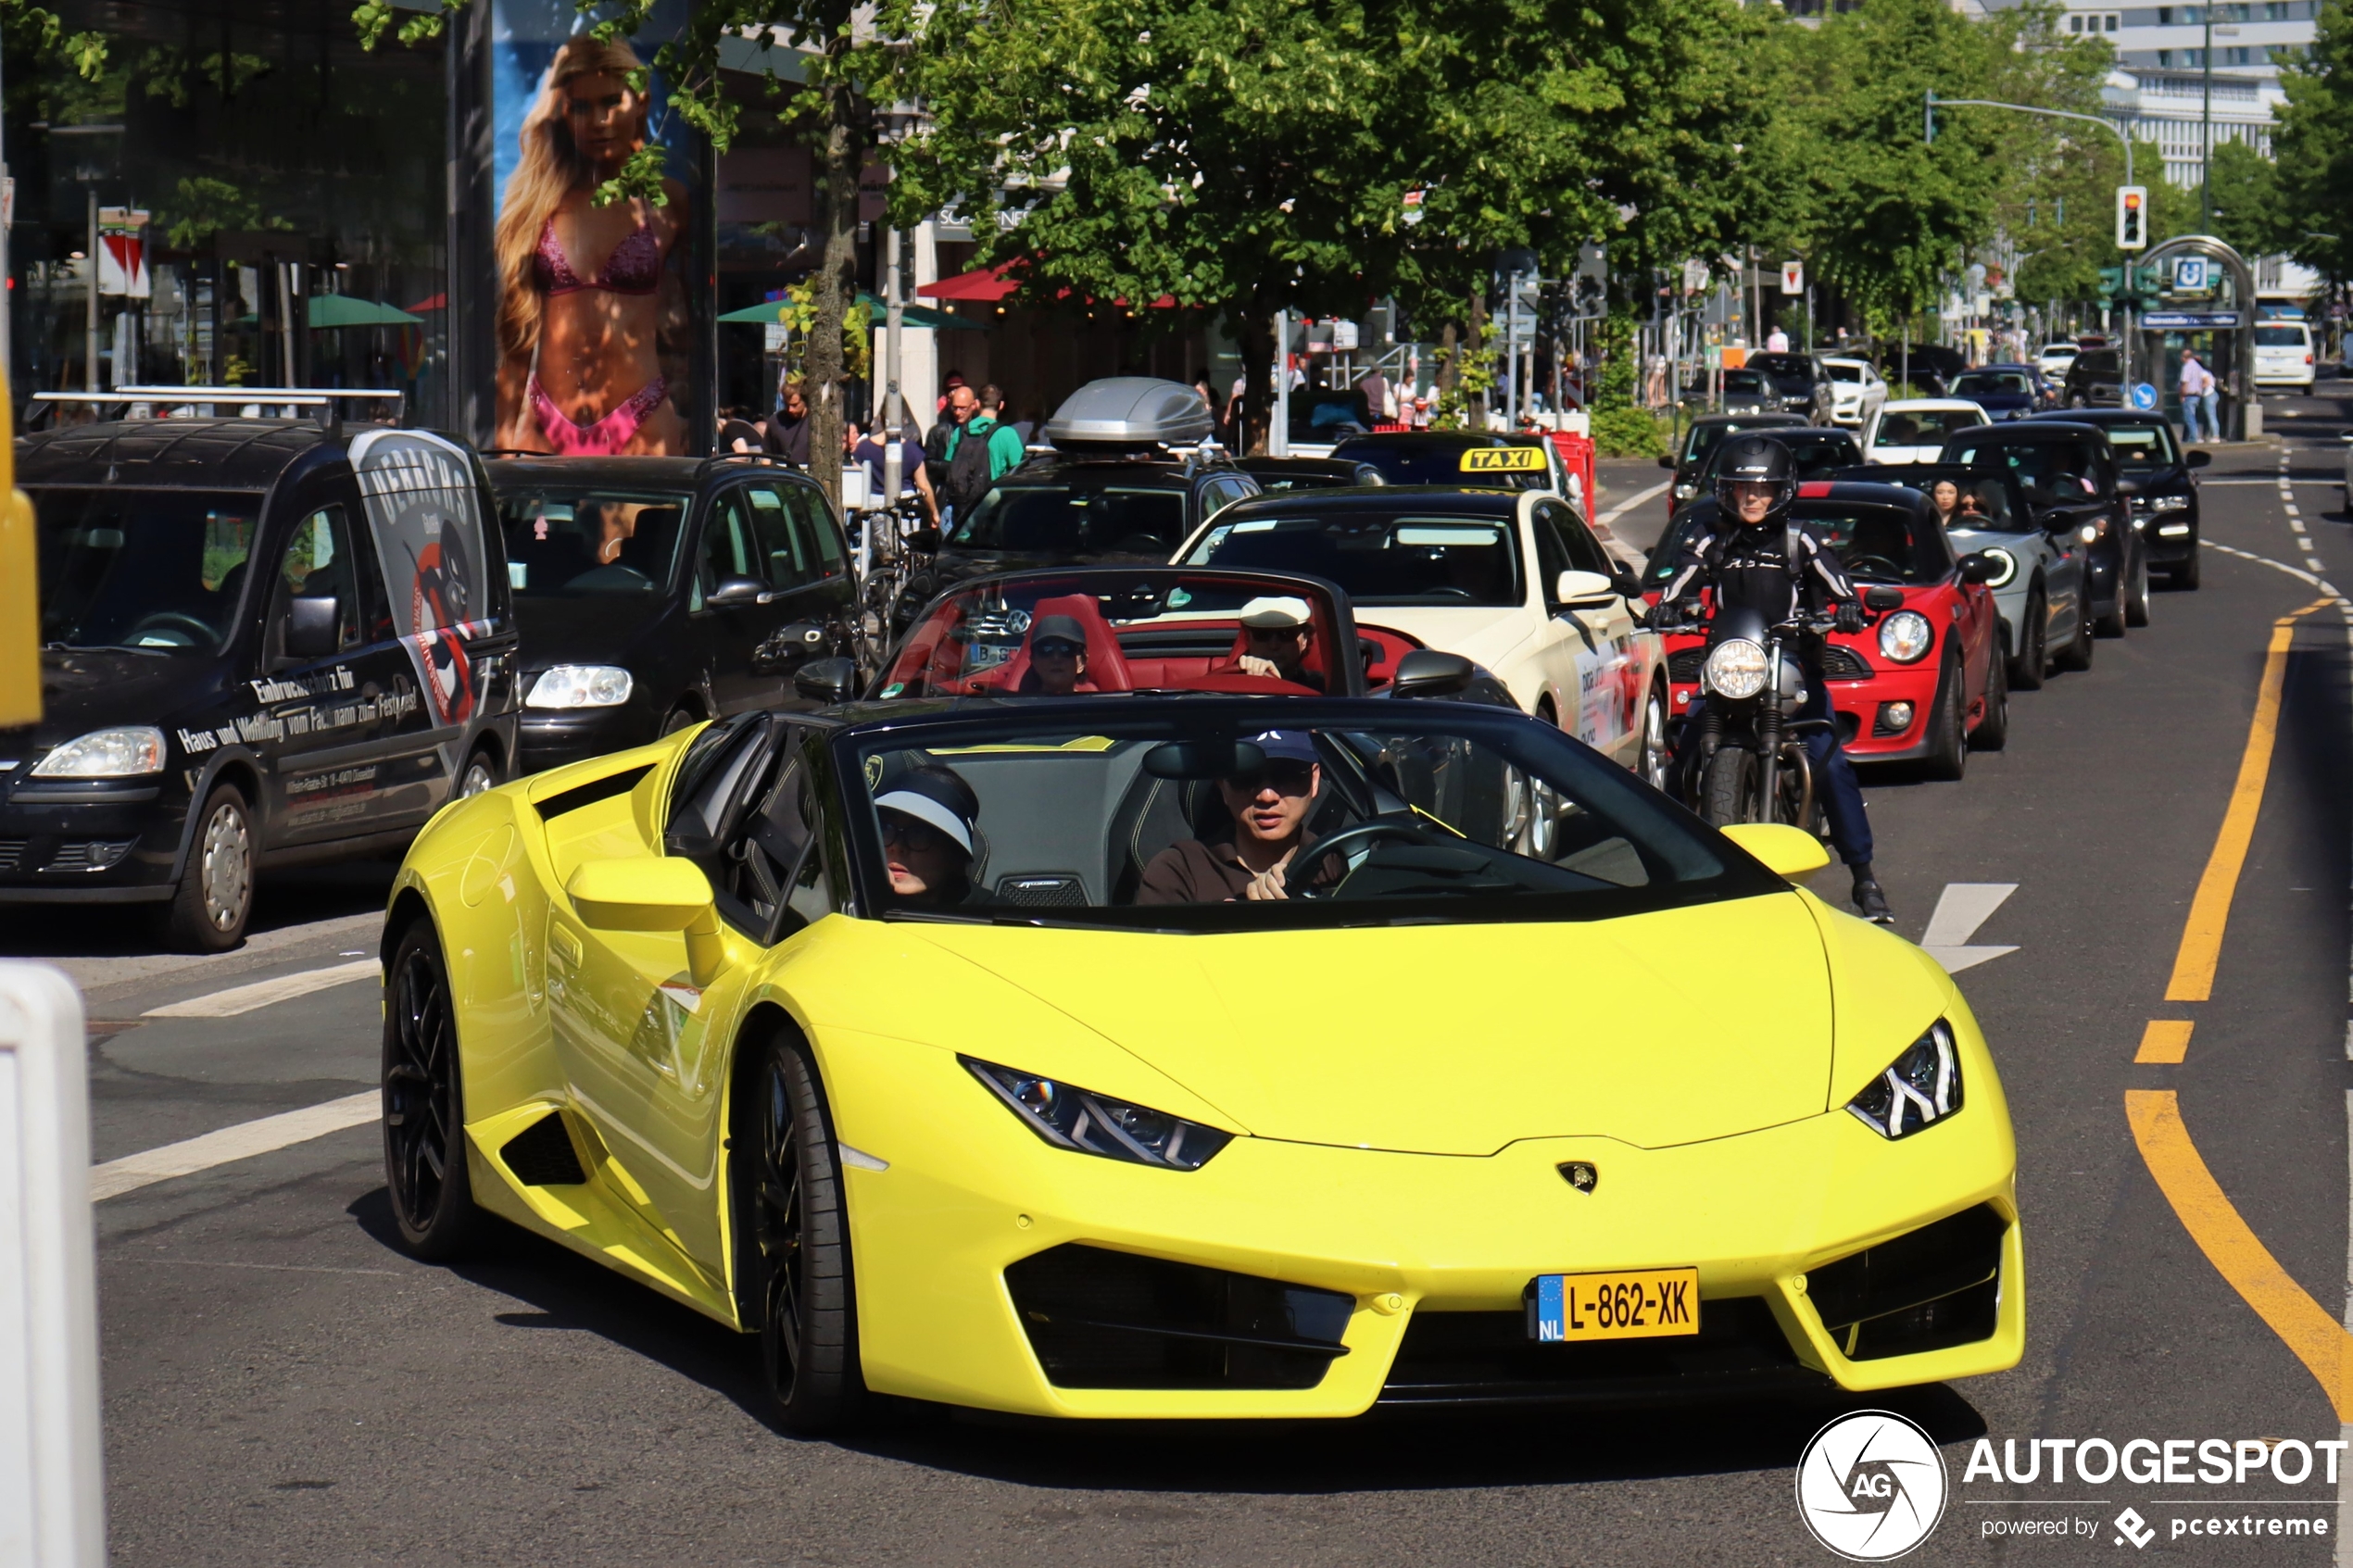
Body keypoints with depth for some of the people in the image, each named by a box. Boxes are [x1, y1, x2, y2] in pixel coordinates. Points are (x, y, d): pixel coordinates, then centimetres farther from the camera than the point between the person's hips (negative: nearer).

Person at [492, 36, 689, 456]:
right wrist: (507, 438, 6)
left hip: (640, 425, -2)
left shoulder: (666, 202, 5)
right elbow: (516, 339, 12)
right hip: (547, 426, 2)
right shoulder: (536, 201, 10)